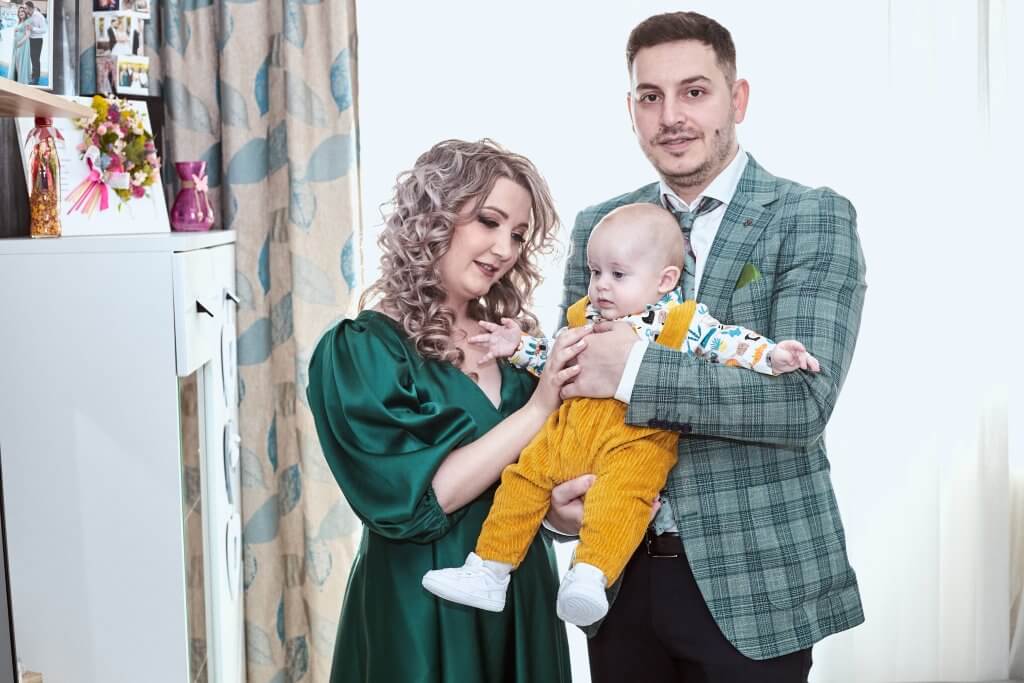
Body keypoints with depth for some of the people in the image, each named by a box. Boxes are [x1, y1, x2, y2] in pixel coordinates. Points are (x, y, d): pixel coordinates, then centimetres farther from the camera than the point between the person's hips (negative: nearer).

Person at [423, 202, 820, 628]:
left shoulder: (684, 321, 0)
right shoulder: (587, 317, 18)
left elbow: (728, 342, -5)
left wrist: (771, 356, -20)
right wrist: (520, 347, 24)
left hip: (635, 439, -5)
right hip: (568, 432, 6)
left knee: (621, 491, -32)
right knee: (524, 475, 0)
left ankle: (589, 575, -37)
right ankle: (487, 573, 8)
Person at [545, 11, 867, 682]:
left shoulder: (814, 218, -8)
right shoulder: (598, 226, 5)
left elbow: (805, 398, -19)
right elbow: (566, 380, 9)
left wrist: (634, 369, -22)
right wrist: (556, 491, -9)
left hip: (754, 583, -3)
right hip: (619, 572, 4)